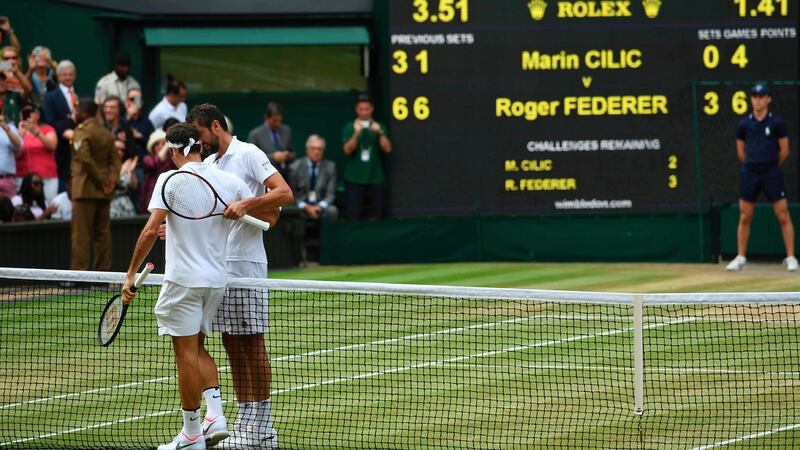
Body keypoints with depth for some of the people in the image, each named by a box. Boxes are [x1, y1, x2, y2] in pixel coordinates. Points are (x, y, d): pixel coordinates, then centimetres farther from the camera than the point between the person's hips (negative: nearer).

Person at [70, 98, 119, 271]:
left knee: (81, 233, -6)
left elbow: (85, 159, -20)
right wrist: (111, 180, -5)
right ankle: (103, 270, 10)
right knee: (102, 233, 9)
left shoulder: (82, 131, -9)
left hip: (86, 189, -7)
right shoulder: (106, 133, 14)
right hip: (104, 192, 7)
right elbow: (115, 160, 8)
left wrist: (100, 181, -13)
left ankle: (79, 269, -10)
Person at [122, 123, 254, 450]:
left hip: (183, 279, -5)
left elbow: (151, 230, -16)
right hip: (217, 279, 5)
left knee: (186, 354, 0)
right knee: (198, 349, 20)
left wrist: (131, 274, -11)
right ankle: (215, 415, 5)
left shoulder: (170, 180, -8)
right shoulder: (229, 180, 4)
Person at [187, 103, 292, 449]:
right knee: (233, 347, 7)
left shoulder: (248, 154, -6)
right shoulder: (207, 164, 18)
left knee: (252, 344, -4)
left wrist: (245, 205, -27)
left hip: (246, 262, -8)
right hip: (217, 265, 8)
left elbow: (284, 194, -15)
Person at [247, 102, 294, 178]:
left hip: (285, 179, 5)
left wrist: (289, 156, -5)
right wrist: (273, 157, -18)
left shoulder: (287, 130, 10)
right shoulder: (255, 134, -5)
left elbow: (292, 154, 19)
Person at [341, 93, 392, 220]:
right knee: (353, 216, -6)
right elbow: (348, 150, -7)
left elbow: (387, 149, -1)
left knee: (376, 218, 0)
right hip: (354, 179, -2)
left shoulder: (379, 127, 9)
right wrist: (356, 133, -21)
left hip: (375, 179, 2)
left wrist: (380, 133, -16)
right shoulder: (349, 127, 5)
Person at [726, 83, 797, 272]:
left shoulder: (777, 123, -2)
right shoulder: (744, 125, 5)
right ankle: (741, 258, 13)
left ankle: (791, 258, -2)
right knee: (745, 217, 5)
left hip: (772, 173, -3)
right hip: (750, 174, 3)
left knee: (783, 216, -5)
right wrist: (754, 164, 12)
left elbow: (784, 151, 2)